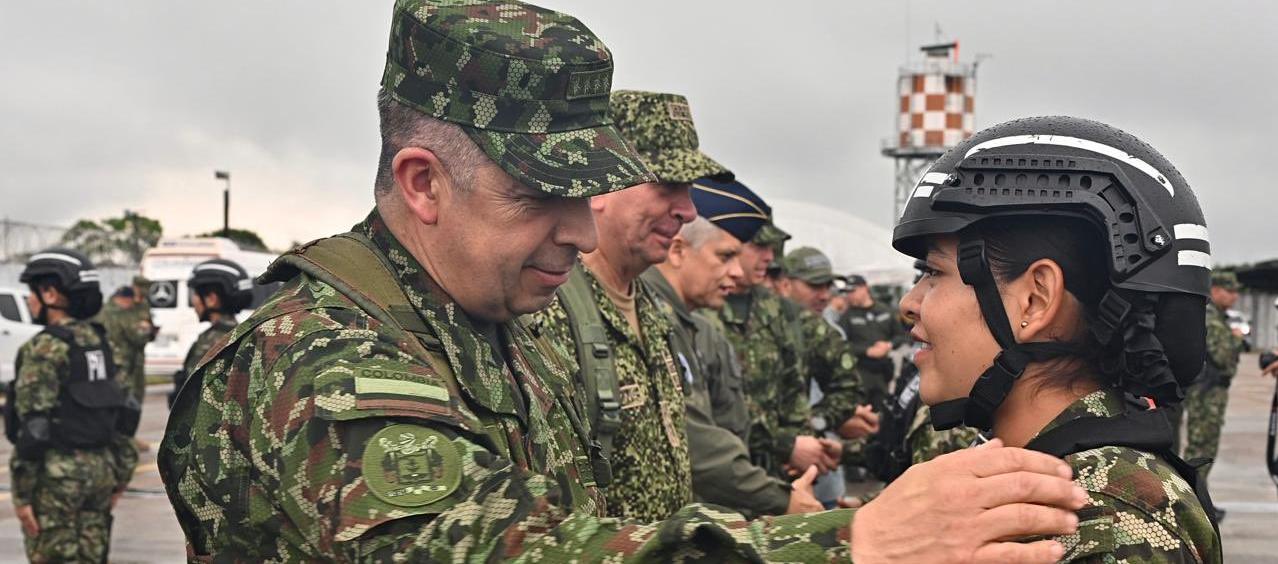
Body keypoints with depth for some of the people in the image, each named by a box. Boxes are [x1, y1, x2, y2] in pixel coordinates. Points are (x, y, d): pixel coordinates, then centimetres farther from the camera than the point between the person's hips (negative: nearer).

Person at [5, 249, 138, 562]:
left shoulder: (44, 348, -13)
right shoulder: (100, 341, 9)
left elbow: (33, 425, -16)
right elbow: (119, 409, 12)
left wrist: (22, 494, -14)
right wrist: (119, 473, 18)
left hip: (57, 474, -7)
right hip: (100, 467, 7)